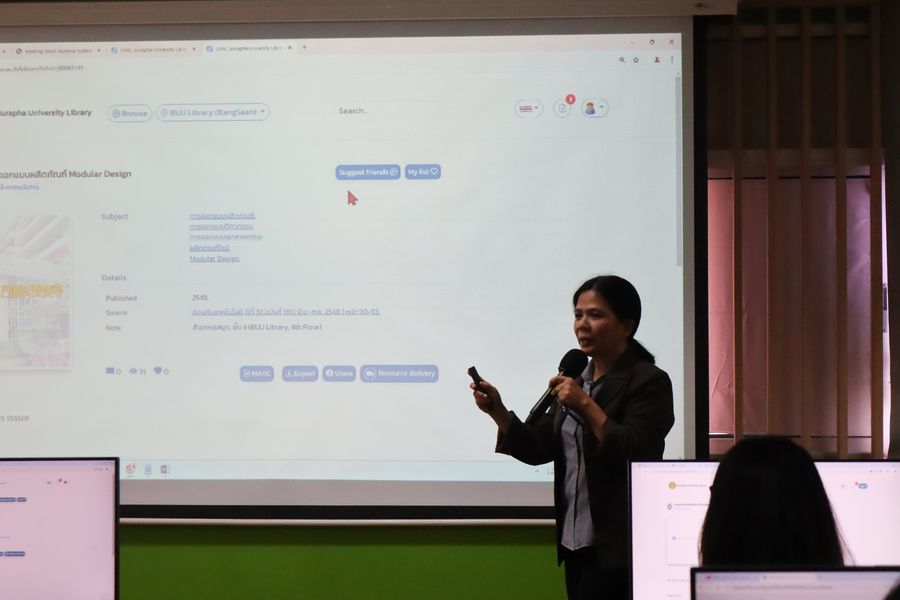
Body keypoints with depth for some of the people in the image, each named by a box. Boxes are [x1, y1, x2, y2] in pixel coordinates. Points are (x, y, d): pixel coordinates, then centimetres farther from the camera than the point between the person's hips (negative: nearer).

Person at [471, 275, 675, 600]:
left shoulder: (649, 381, -8)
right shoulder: (577, 378, 14)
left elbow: (634, 454, -18)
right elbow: (538, 448, 10)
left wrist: (586, 405, -21)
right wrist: (498, 412, -5)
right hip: (575, 540, 8)